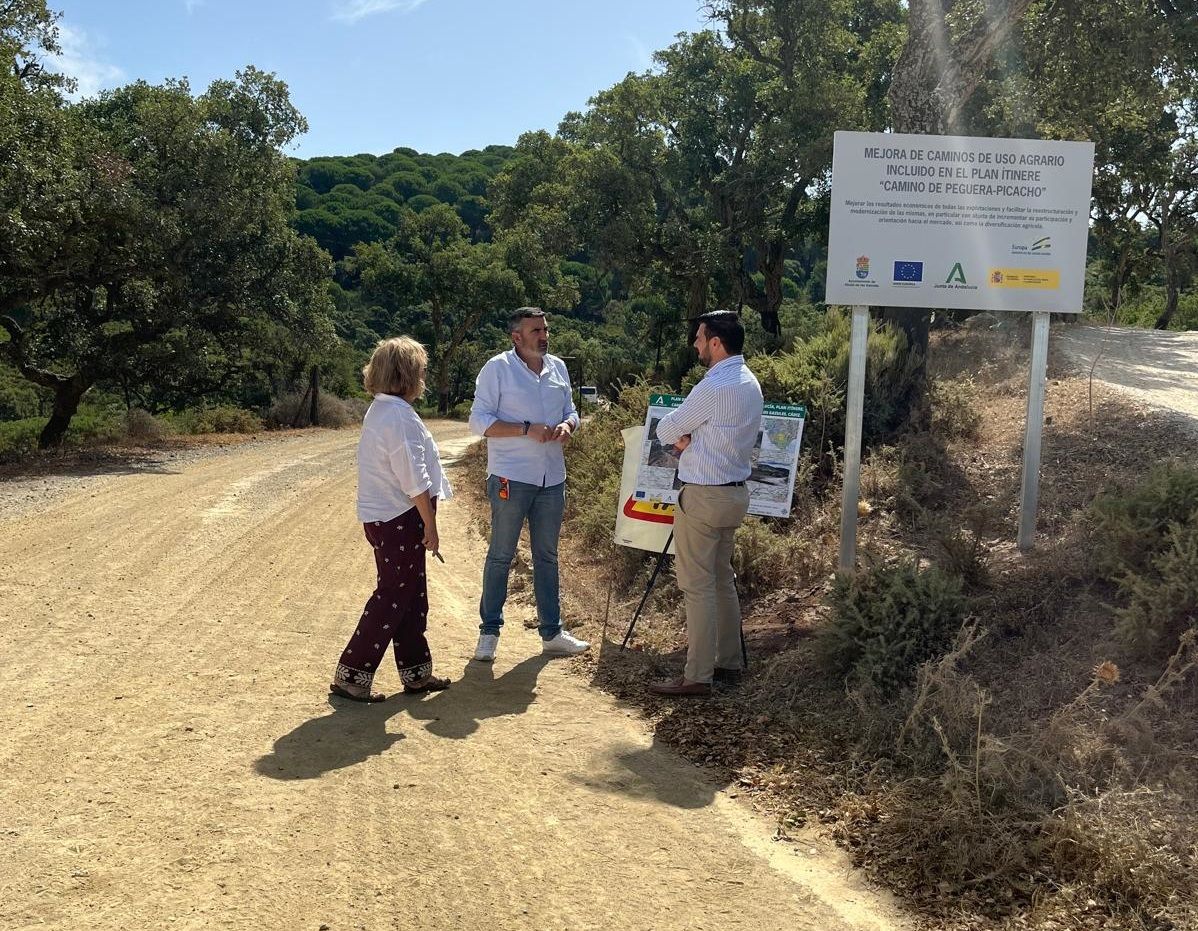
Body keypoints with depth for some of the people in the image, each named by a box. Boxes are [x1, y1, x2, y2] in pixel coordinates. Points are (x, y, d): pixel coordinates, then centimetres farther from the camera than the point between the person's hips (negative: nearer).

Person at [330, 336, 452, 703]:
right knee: (392, 599, 0)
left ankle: (416, 672, 26)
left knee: (411, 598, 16)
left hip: (383, 517, 10)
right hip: (400, 521, -10)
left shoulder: (378, 411, 12)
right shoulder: (400, 416, -19)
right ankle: (351, 675, 7)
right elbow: (414, 479, -20)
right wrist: (431, 526, -13)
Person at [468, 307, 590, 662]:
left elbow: (570, 411, 19)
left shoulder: (558, 367, 11)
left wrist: (567, 426, -5)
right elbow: (479, 421, -11)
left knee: (547, 556, 13)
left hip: (552, 478, 6)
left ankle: (552, 632, 22)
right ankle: (489, 632, 12)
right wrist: (527, 429, -20)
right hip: (511, 478, -6)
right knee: (501, 556, 1)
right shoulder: (497, 368, -8)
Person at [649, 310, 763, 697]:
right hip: (735, 491, 10)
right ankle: (728, 661, 28)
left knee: (697, 585, -3)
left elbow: (665, 430, -12)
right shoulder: (749, 382, 10)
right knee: (722, 579, 18)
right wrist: (691, 436, -2)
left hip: (704, 495, -10)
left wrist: (679, 434, 10)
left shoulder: (714, 387, -20)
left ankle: (697, 676, 2)